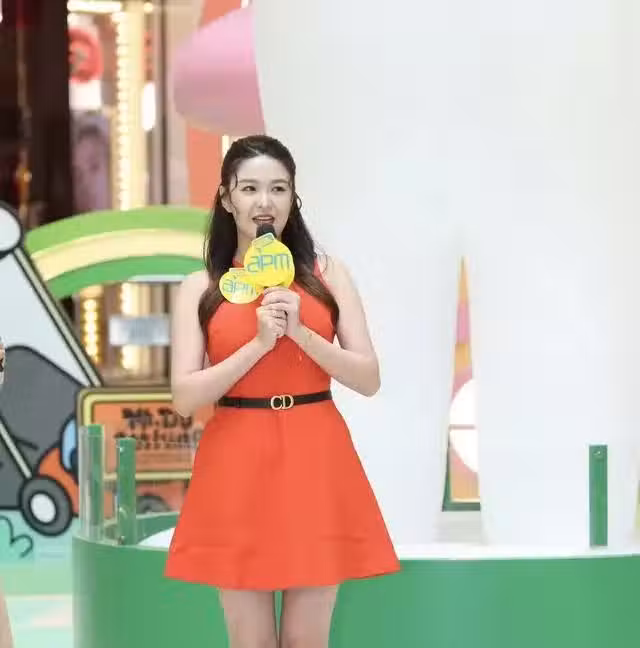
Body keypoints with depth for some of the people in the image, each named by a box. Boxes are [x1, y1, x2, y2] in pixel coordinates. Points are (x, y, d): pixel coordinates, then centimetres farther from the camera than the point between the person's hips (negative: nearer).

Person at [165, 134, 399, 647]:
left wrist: (301, 333, -13)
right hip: (236, 471, 0)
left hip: (316, 465, 0)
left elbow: (369, 379, 1)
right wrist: (258, 344, -14)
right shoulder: (201, 289, 4)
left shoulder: (327, 275, 6)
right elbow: (185, 397, -4)